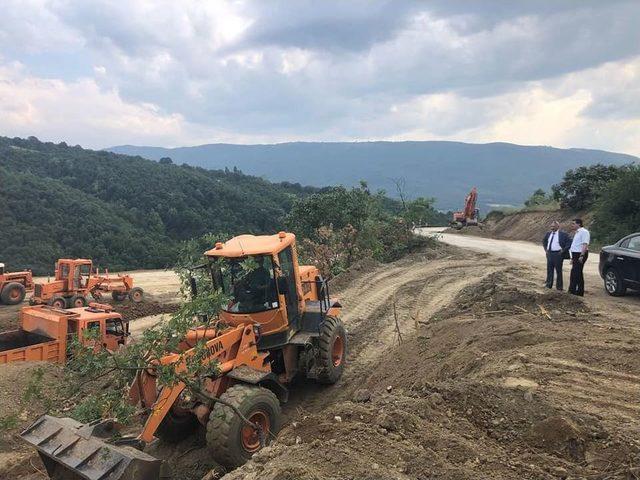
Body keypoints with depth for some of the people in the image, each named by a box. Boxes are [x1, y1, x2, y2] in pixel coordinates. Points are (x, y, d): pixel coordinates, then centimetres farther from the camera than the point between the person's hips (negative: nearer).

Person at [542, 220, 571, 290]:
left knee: (558, 270, 3)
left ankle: (559, 286, 12)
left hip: (558, 254, -5)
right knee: (549, 269, 11)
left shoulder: (563, 234, -9)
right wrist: (545, 249, 13)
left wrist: (563, 250, -12)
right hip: (549, 253, 5)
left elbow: (569, 242, -9)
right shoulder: (548, 233, 8)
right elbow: (544, 241, 25)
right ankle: (548, 284, 20)